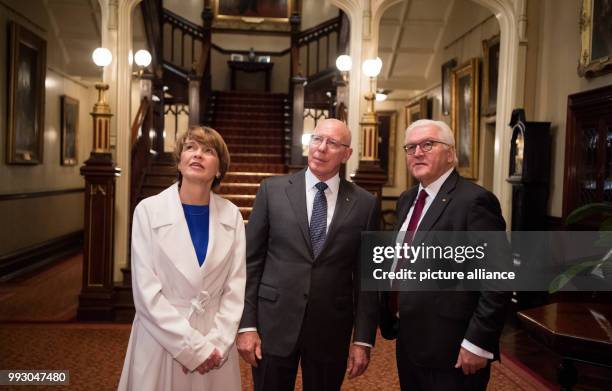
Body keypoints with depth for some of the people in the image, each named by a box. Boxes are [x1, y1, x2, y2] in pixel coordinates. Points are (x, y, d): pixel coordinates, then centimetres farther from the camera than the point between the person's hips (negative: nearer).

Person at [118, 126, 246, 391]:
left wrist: (217, 343, -9)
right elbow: (146, 292, -12)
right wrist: (193, 347, -14)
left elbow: (236, 286, -1)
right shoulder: (148, 210, -9)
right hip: (162, 343, -2)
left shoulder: (231, 215, -2)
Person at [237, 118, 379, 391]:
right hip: (274, 325, 0)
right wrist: (246, 325, -5)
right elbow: (251, 261, -1)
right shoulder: (273, 190, -1)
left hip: (331, 332, 1)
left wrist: (363, 339, 0)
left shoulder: (364, 203, -1)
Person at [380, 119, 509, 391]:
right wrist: (391, 316, 12)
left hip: (452, 352, -8)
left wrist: (478, 344, -19)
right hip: (408, 344, 8)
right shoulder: (407, 200, 11)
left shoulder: (474, 201, -16)